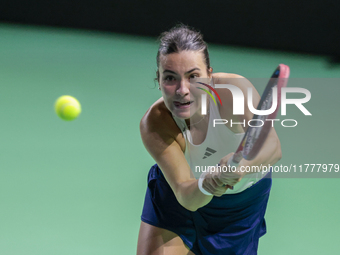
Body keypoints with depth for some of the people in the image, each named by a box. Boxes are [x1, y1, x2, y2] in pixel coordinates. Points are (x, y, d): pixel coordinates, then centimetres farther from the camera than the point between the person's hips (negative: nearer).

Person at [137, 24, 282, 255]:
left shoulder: (234, 90, -35)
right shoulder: (154, 125, -31)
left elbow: (272, 145, -49)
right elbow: (185, 196, -37)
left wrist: (243, 163, -70)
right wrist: (205, 185, -60)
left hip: (240, 199, 0)